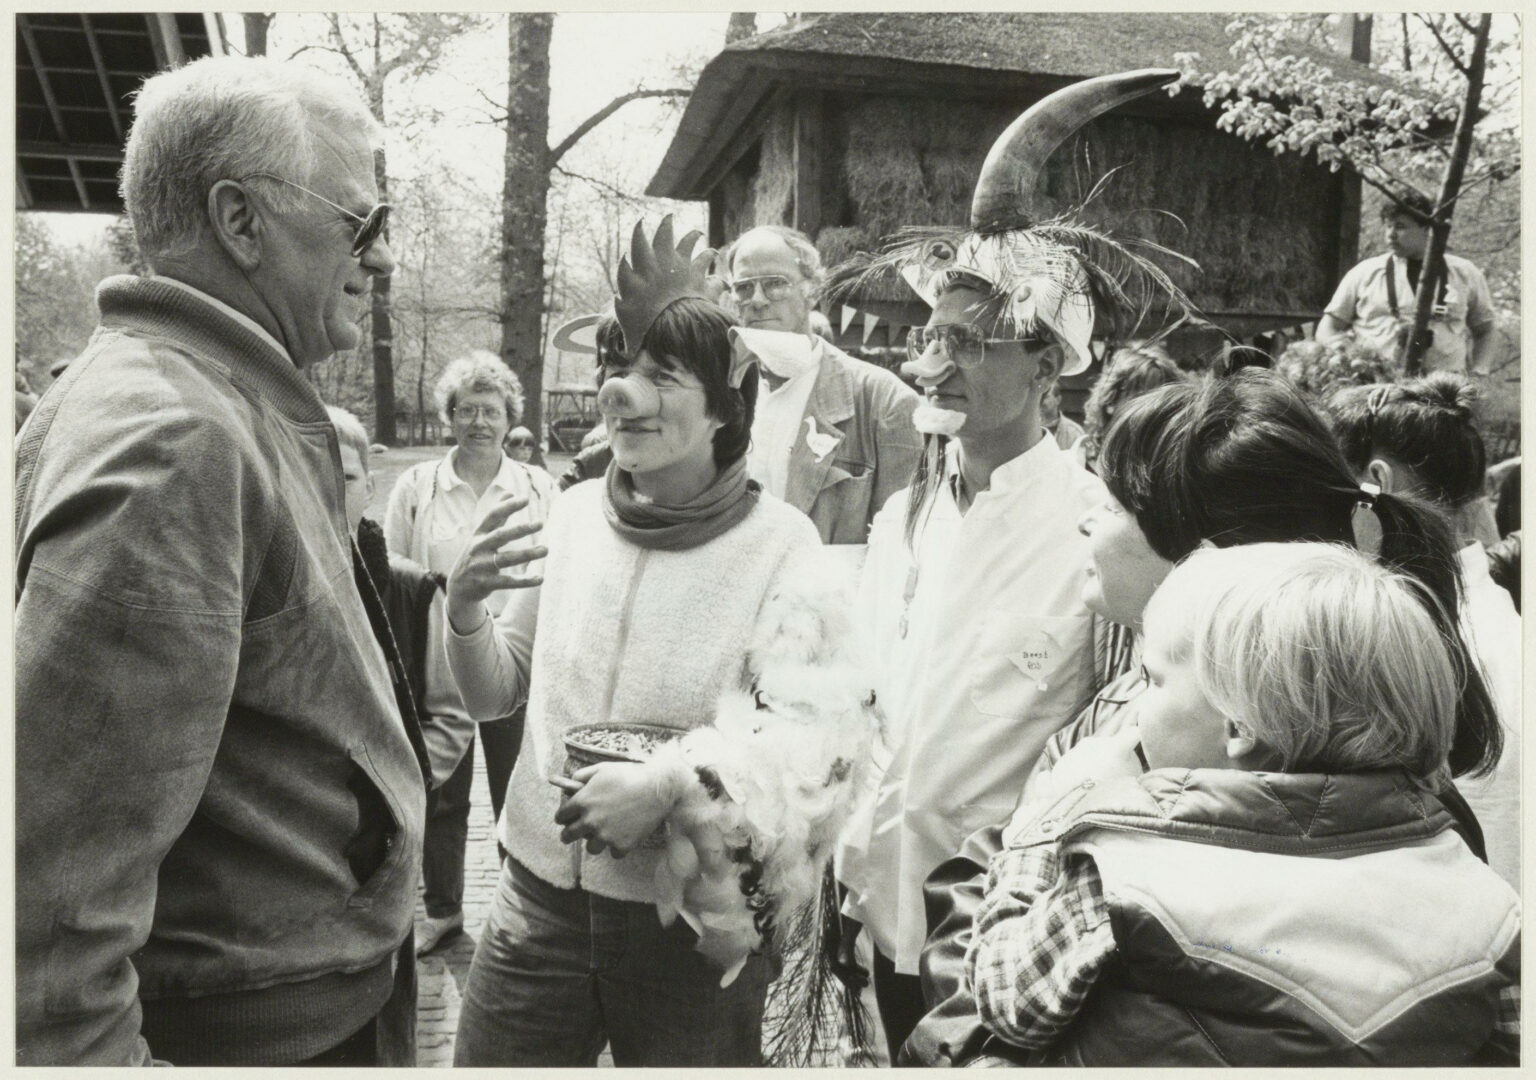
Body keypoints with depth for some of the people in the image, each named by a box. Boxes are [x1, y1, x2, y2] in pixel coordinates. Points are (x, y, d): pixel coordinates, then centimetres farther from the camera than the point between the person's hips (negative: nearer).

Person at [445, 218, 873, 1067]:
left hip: (696, 915, -3)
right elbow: (493, 696, 8)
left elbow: (820, 735, -21)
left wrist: (670, 782, -32)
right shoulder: (572, 515, -1)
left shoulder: (780, 546, -13)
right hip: (543, 893, 3)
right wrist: (464, 608, -12)